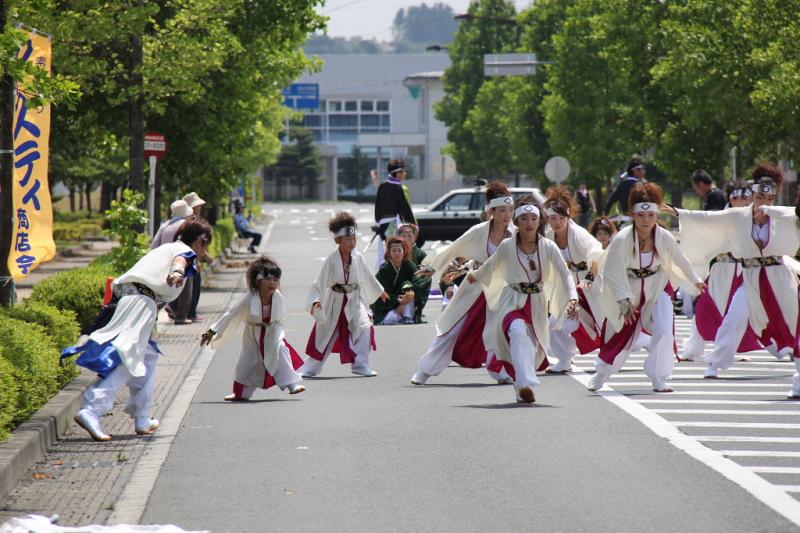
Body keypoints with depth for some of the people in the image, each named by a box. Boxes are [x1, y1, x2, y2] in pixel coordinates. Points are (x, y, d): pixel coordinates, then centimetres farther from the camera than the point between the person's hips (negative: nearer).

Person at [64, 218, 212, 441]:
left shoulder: (166, 248, 31)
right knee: (126, 361, -19)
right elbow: (179, 260, -20)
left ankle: (143, 420, 29)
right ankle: (91, 411, -34)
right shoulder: (186, 251, 5)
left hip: (126, 295, 10)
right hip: (142, 301, -10)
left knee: (147, 358, 24)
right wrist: (177, 272, -41)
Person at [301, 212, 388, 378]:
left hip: (354, 301, 2)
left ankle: (361, 365, -6)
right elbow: (320, 282, -16)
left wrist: (380, 291, 22)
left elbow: (368, 276, 10)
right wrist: (316, 301, -28)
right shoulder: (332, 260, -18)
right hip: (334, 302, -2)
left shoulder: (358, 258, -7)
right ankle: (309, 368, 25)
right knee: (325, 334, 9)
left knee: (364, 328, -18)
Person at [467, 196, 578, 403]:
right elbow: (492, 265, 14)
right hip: (512, 302, -2)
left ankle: (523, 389, 31)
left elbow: (565, 274, -13)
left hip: (537, 305, 2)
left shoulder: (548, 247, -7)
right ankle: (526, 384, -43)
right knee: (519, 332, -32)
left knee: (532, 351, 5)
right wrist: (476, 276, 32)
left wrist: (572, 299, -29)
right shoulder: (507, 246, -7)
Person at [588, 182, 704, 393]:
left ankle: (658, 379, 2)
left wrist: (695, 281, 15)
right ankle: (601, 374, 36)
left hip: (658, 289, 1)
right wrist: (625, 301, -26)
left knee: (664, 332, -15)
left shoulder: (665, 238, -19)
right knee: (620, 334, 11)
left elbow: (681, 261, 0)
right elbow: (612, 273, -23)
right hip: (629, 291, -1)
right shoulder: (622, 240, -28)